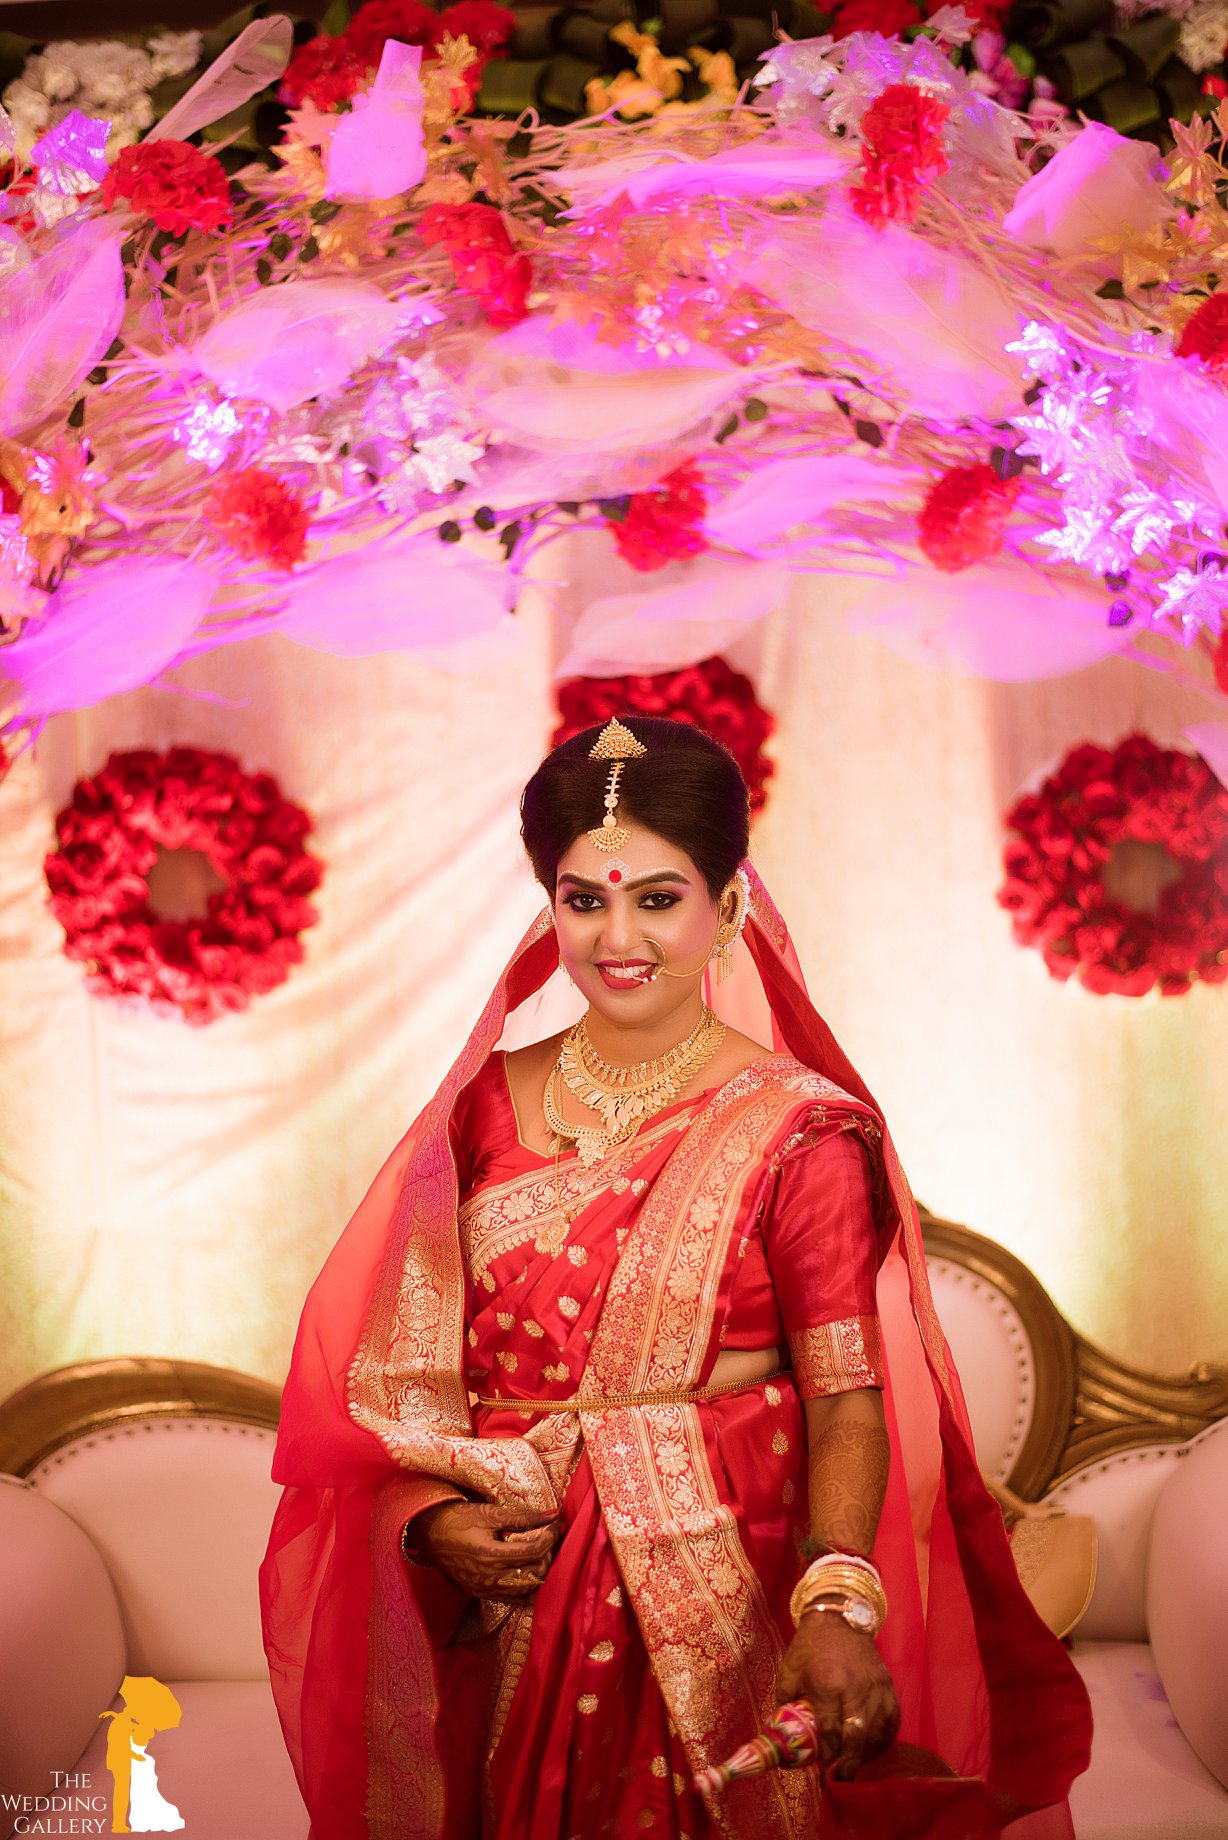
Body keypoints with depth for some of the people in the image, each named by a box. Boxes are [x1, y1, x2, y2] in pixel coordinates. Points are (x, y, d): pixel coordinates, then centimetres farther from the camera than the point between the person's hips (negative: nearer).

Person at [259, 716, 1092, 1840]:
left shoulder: (797, 1128, -7)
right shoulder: (489, 1106, 4)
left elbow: (849, 1401, -14)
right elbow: (408, 1367, 6)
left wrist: (838, 1608, -29)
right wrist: (433, 1522, -10)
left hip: (722, 1613, -3)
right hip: (507, 1619, 3)